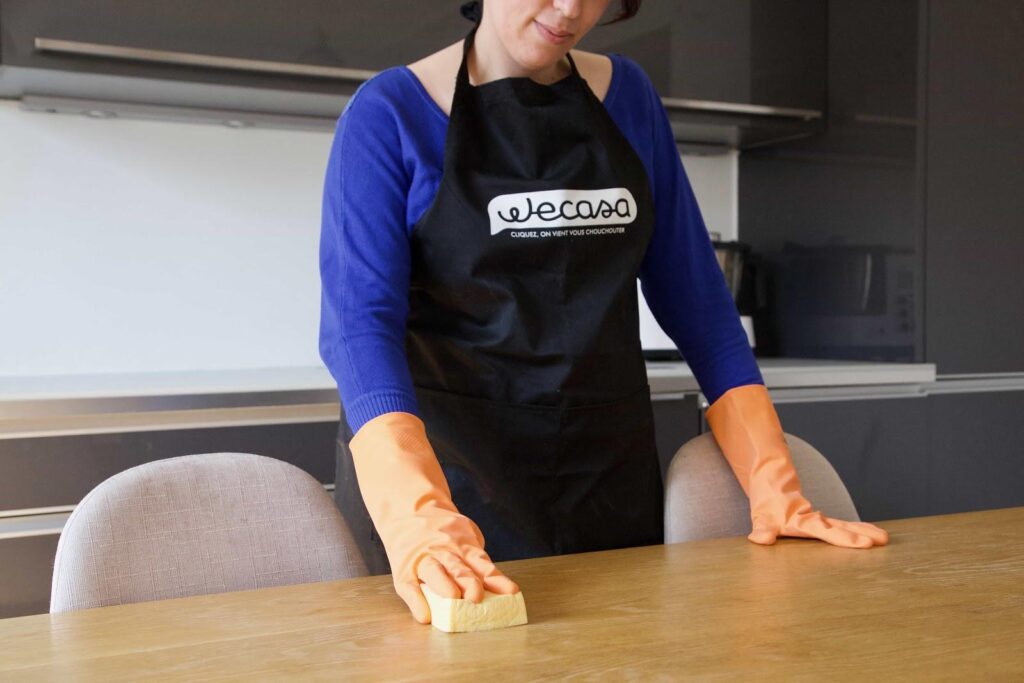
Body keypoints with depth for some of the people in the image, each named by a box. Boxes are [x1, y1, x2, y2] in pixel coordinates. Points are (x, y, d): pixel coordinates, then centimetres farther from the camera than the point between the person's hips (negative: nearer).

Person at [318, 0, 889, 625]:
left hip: (609, 473, 4)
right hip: (444, 464, -4)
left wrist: (772, 487, -5)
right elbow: (359, 325, -21)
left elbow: (695, 298, 5)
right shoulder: (390, 113, -8)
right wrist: (418, 517, -38)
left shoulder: (627, 96, 5)